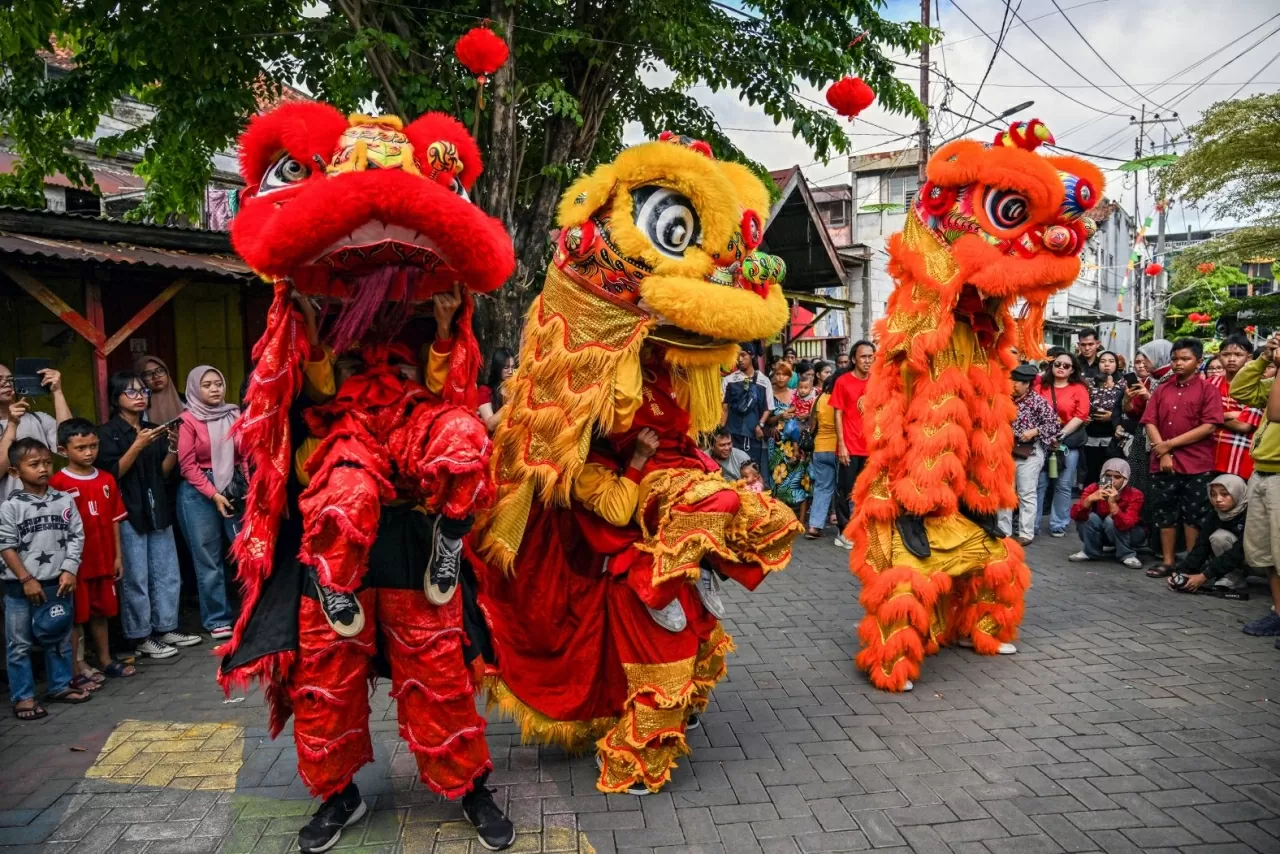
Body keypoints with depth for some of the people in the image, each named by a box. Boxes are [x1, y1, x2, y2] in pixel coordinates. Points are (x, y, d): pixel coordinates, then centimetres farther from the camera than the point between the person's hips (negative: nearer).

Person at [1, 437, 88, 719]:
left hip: (57, 584, 3)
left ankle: (60, 686, 29)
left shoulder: (65, 501, 0)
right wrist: (26, 579, -11)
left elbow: (76, 537, 2)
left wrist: (69, 570, -7)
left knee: (59, 639, 15)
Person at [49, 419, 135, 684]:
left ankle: (105, 659, 29)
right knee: (76, 616, 5)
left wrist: (118, 556, 9)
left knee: (101, 612, 17)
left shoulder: (106, 480, 5)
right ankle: (76, 668, 15)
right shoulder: (58, 484, -12)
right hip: (75, 563, -5)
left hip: (104, 560, 5)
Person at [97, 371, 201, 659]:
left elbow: (163, 472, 11)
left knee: (167, 573, 9)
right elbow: (112, 474, -13)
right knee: (135, 578, -3)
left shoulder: (153, 429, 14)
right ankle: (140, 637, 6)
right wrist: (138, 445, -20)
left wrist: (173, 449, -6)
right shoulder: (107, 433, -4)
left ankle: (166, 629, 20)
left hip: (157, 509, 6)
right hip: (128, 513, -6)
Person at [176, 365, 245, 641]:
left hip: (235, 487, 3)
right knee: (208, 559, 5)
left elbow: (245, 455, 7)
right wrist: (214, 495, -11)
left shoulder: (234, 415, 5)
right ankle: (217, 619, 15)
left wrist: (250, 487, -4)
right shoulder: (188, 420, -5)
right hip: (199, 492, -3)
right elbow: (187, 465, -6)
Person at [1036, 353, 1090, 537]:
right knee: (1038, 483, -1)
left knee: (1063, 486, 6)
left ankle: (1058, 525, 14)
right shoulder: (1041, 386, 7)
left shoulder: (1079, 389, 4)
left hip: (1069, 442, 0)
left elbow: (1080, 416, -4)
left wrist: (1061, 435, -12)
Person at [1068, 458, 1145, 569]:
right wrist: (1090, 499, -46)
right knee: (1089, 517, -26)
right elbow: (1075, 514, -30)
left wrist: (1112, 503, -51)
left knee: (1111, 520, -31)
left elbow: (1125, 525, -39)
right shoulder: (1094, 489, -18)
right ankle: (1091, 551, -4)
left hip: (1129, 535, -3)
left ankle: (1127, 555, -12)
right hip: (1102, 534, 3)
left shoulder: (1134, 495, -25)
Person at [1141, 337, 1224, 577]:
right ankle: (1167, 561, 17)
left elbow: (1209, 426, -11)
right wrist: (1162, 453, -9)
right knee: (1164, 513, 8)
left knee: (1194, 515, 2)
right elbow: (1150, 423, 5)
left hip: (1197, 465, -4)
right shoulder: (1162, 390, 11)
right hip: (1163, 463, 4)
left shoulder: (1208, 389, -2)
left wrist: (1170, 444, -12)